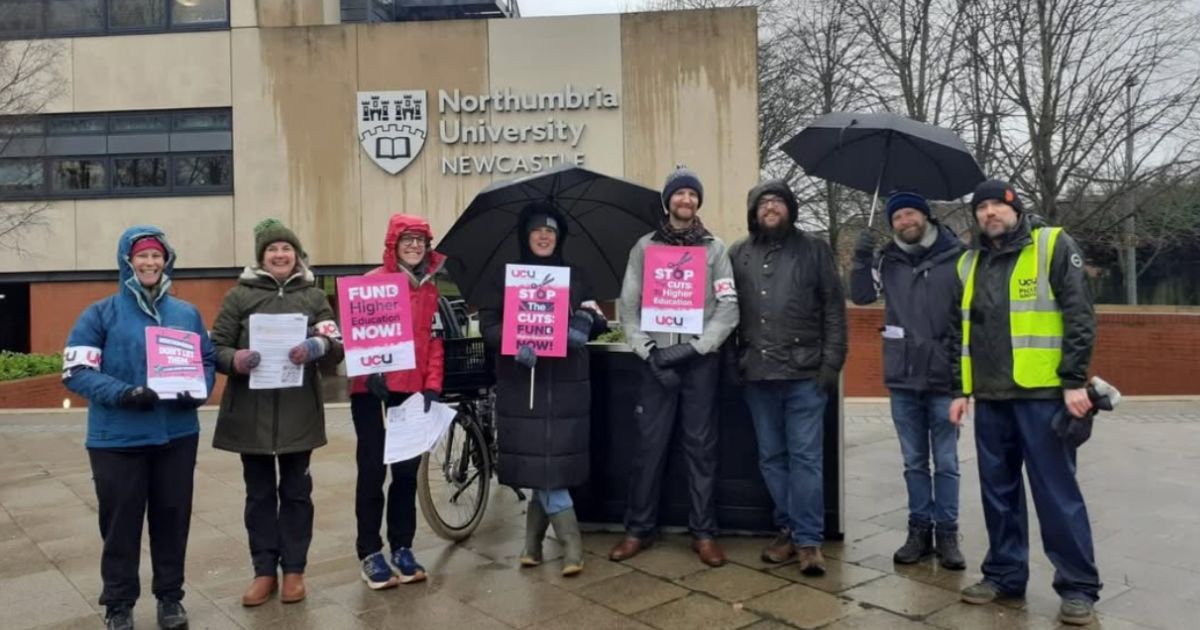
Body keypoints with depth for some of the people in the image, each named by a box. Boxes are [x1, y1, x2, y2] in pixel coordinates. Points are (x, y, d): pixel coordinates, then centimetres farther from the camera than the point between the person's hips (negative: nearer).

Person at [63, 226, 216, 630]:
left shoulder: (187, 314, 8)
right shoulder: (101, 314, -2)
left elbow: (208, 361, 12)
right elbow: (77, 371, -7)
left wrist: (197, 391, -9)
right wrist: (122, 393, -23)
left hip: (178, 435, 3)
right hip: (118, 438, -3)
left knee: (173, 518, 12)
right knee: (121, 523, 7)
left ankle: (170, 596, 27)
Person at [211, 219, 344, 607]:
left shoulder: (314, 297, 6)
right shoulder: (239, 296, 4)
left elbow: (337, 350, -2)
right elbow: (217, 347, -1)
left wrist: (319, 347, -25)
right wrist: (234, 359, -24)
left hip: (299, 412, 0)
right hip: (250, 412, 0)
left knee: (296, 491, 9)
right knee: (259, 494, 9)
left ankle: (294, 569, 21)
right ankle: (264, 571, 21)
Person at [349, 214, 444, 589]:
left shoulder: (430, 289, 9)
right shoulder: (373, 281, -2)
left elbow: (434, 342, 9)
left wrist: (432, 387, -1)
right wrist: (371, 370, -21)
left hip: (411, 388, 4)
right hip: (371, 387, -4)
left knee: (407, 468, 9)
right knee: (372, 468, 0)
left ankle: (402, 547, 20)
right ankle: (370, 553, 11)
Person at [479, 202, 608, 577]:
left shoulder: (577, 277, 10)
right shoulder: (506, 277, 6)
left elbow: (598, 322, 6)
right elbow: (488, 325, -1)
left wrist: (588, 321, -18)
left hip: (566, 382, 1)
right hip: (521, 382, -1)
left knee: (555, 461, 0)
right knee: (537, 462, -4)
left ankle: (533, 542, 16)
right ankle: (572, 544, 6)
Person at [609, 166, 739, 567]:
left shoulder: (714, 248, 7)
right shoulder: (644, 247, 8)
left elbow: (728, 309, -1)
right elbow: (628, 307, 4)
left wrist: (694, 348, -12)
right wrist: (648, 351, -8)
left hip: (701, 360, 0)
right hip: (657, 360, 1)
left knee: (701, 445, 5)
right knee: (649, 444, 3)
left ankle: (704, 533, 14)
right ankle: (638, 529, 15)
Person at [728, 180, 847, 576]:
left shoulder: (814, 250, 4)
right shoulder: (738, 255, 11)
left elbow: (834, 309, 2)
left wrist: (832, 362, -6)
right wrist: (731, 361, 2)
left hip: (805, 373, -3)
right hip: (757, 374, 3)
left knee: (806, 457, -1)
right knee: (771, 457, 10)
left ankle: (809, 540, 6)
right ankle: (787, 530, 22)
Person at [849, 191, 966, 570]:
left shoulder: (957, 257, -3)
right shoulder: (889, 260, 5)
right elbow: (860, 296, 5)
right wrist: (861, 259, -10)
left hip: (945, 378, -2)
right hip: (903, 378, 3)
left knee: (946, 463, 7)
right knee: (914, 462, 12)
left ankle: (947, 533, 18)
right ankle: (919, 530, 22)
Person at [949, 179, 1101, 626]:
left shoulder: (1054, 246, 0)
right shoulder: (969, 263, 14)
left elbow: (1079, 315, -7)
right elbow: (960, 332, 17)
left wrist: (1075, 381, -13)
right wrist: (959, 389, 12)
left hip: (1042, 393, -5)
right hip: (990, 397, 5)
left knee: (1056, 491, -1)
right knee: (998, 490, 11)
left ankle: (1078, 586, 11)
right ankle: (1005, 573, 23)